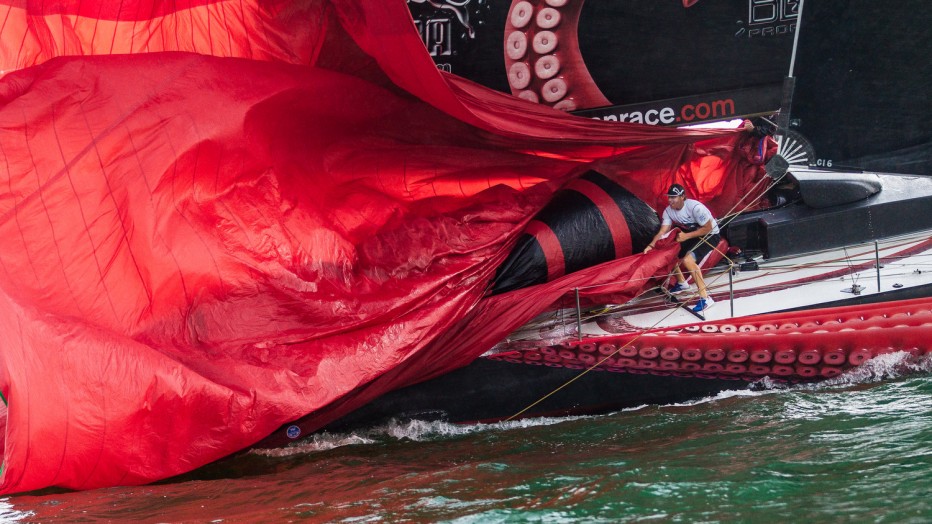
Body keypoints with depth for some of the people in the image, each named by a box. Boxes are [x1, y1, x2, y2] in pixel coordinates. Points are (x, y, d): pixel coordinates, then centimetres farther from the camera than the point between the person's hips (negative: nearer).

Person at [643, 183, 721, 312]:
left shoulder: (695, 207, -28)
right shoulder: (668, 211, -7)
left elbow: (708, 228, -24)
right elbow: (662, 232, -10)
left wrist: (686, 236, -29)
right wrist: (651, 245, -28)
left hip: (710, 235, -8)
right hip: (691, 235, 8)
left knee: (688, 260, -30)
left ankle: (705, 298, -29)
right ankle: (681, 282, 24)